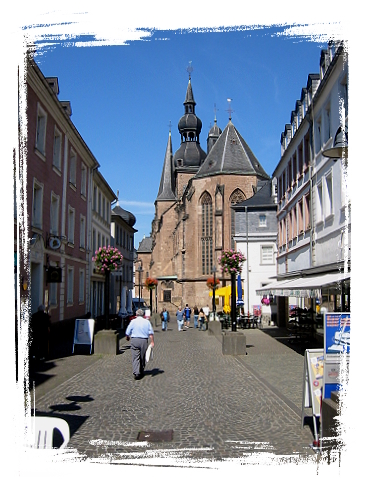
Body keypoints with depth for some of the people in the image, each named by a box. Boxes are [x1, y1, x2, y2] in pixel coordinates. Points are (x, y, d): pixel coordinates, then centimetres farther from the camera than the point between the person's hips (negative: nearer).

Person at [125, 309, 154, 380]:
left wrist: (127, 338, 24)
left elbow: (127, 332, 5)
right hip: (144, 340, 2)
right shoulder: (147, 322, 6)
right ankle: (141, 372, 24)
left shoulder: (133, 321, 1)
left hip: (134, 340, -2)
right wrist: (152, 342, 2)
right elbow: (151, 333, 0)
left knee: (135, 357, -3)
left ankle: (136, 373, -15)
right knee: (143, 357, 13)